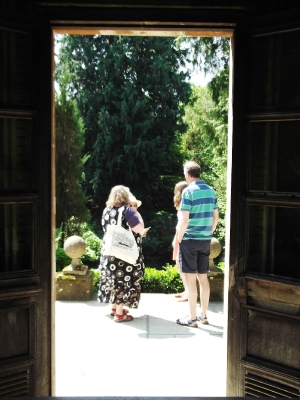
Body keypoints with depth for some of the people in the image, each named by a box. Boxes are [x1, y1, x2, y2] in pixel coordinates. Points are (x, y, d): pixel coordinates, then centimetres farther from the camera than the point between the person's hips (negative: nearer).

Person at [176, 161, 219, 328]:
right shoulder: (211, 191, 7)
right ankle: (204, 315, 21)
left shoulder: (188, 191, -12)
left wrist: (179, 239, -5)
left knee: (191, 278, 0)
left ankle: (193, 318, 6)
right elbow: (216, 218, 9)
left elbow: (185, 220, -16)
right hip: (205, 240, 6)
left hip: (190, 240, -6)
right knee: (203, 277, 13)